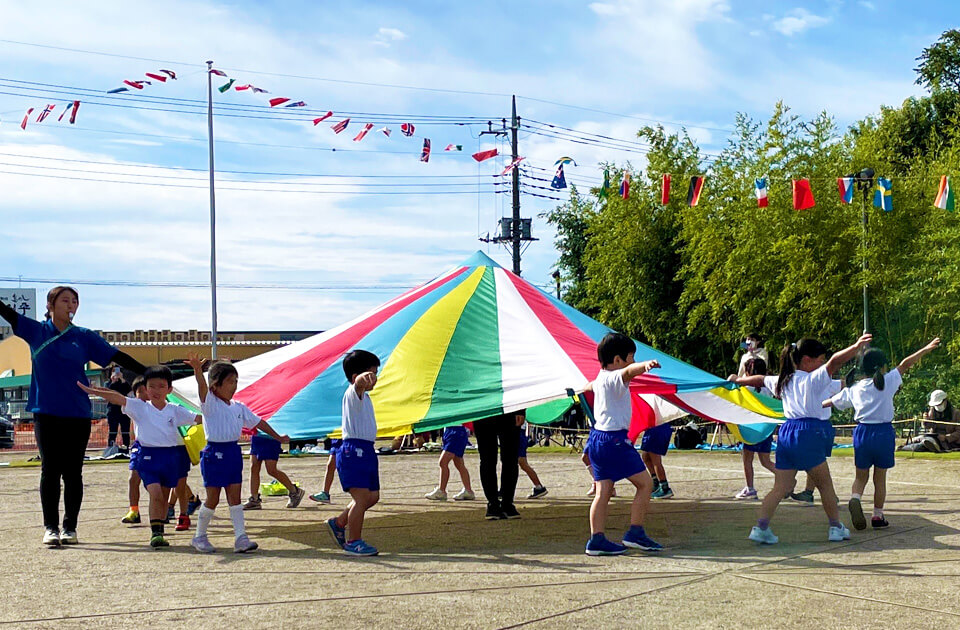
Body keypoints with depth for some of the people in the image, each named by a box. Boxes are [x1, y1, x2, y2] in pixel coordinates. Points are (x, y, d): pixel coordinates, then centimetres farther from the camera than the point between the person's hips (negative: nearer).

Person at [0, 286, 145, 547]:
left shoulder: (84, 337, 6)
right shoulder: (36, 331, 5)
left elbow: (117, 357, 3)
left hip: (78, 415, 1)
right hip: (46, 414, -1)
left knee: (73, 472, 4)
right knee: (50, 471, -1)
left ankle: (70, 527, 12)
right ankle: (50, 527, 4)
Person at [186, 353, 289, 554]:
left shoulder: (238, 407, 11)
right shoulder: (210, 403, -8)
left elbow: (258, 422, 21)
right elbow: (202, 387, -28)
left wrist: (278, 437, 24)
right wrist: (197, 369, -48)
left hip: (233, 453, 6)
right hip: (215, 453, -5)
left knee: (235, 497, 3)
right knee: (213, 498, 1)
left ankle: (241, 538, 0)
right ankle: (200, 536, 16)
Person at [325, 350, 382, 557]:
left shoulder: (365, 397, 19)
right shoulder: (353, 393, -13)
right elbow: (358, 384, -40)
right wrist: (362, 378, -61)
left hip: (366, 450, 10)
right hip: (354, 449, -10)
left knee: (372, 496, 14)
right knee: (361, 497, -10)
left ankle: (338, 523, 26)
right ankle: (354, 543, -2)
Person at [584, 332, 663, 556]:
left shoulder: (600, 379, 16)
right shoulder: (614, 378, -13)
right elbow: (629, 371, -38)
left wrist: (588, 387, 67)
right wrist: (645, 365, -60)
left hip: (597, 436, 10)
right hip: (614, 439, -10)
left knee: (604, 490, 7)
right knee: (645, 482, -1)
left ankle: (597, 539, 3)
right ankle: (635, 533, -1)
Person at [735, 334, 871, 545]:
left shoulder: (783, 381, 16)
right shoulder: (812, 379, -4)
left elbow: (760, 379, 33)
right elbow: (834, 362, -18)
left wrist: (738, 381, 49)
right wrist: (856, 347, -27)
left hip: (786, 432, 7)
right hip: (808, 432, -7)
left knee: (781, 487, 7)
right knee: (825, 484, 8)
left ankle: (761, 527, -3)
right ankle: (836, 527, 17)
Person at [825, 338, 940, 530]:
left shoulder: (853, 389, 5)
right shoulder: (887, 382, -5)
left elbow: (829, 402, 14)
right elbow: (905, 364, -7)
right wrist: (926, 349, -4)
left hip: (862, 432, 2)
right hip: (883, 432, -2)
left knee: (861, 476, 12)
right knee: (880, 478, 9)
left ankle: (855, 499, -17)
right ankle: (878, 516, 13)